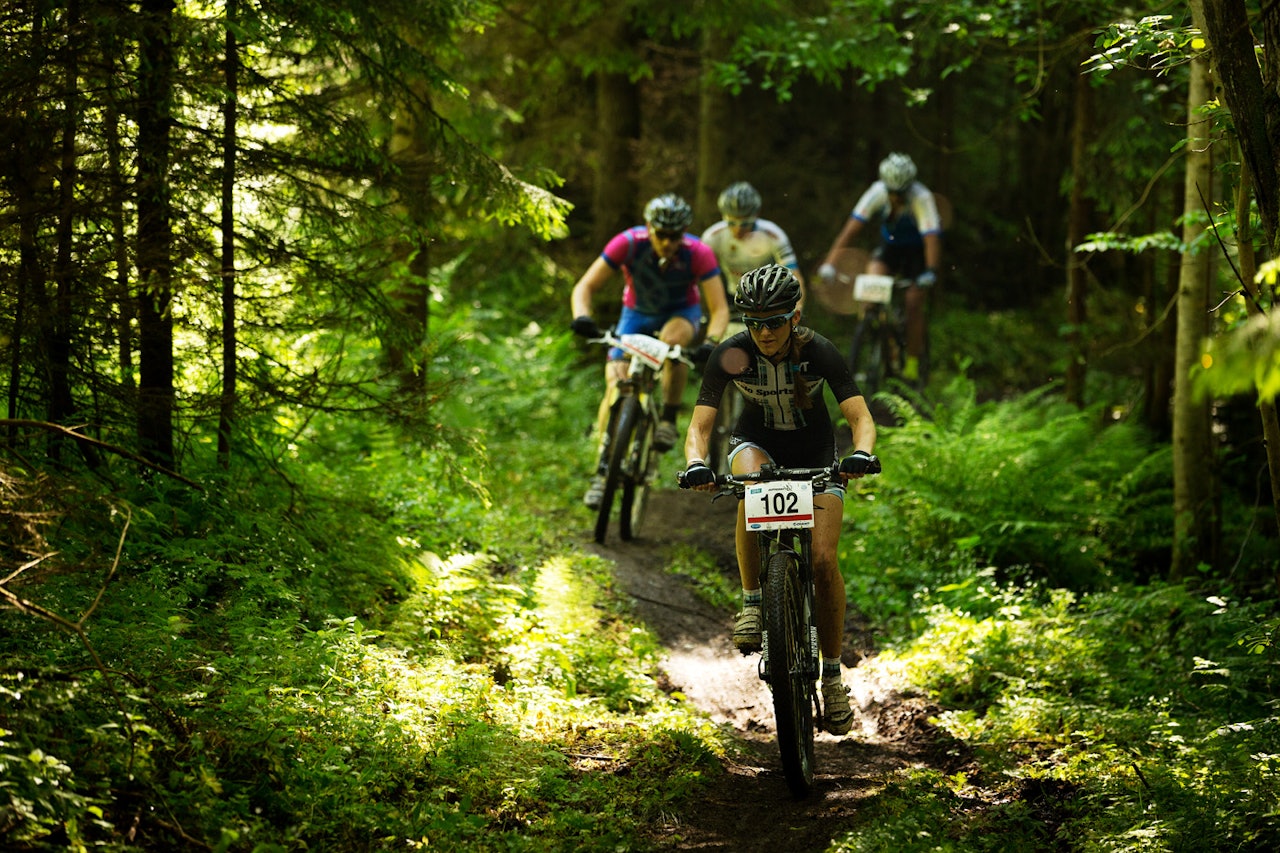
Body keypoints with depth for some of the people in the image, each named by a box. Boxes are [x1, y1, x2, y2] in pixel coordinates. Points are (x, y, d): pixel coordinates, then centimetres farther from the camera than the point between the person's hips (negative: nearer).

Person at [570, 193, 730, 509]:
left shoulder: (698, 254, -29)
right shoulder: (628, 243, -28)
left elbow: (720, 308, -29)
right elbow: (585, 286, -26)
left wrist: (711, 341, -48)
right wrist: (582, 317, -46)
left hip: (681, 312, -1)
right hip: (637, 314, 1)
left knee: (673, 340, -37)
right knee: (615, 384, -17)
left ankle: (669, 420, -17)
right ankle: (602, 472, -12)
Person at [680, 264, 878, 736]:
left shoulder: (819, 352, -25)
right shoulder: (730, 355, -23)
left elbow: (860, 416, -29)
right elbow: (700, 423, -24)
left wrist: (861, 453, -51)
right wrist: (696, 464, -46)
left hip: (815, 451, 0)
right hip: (757, 441, 0)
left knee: (824, 560, -16)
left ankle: (833, 674, 0)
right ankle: (752, 602, -22)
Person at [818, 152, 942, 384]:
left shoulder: (922, 198, -32)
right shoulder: (877, 193, -24)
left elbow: (931, 237, -40)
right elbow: (852, 226, -29)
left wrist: (930, 272, -55)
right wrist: (829, 262, -38)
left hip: (917, 249, -3)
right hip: (890, 245, 3)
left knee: (912, 303, -14)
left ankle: (912, 362, -1)